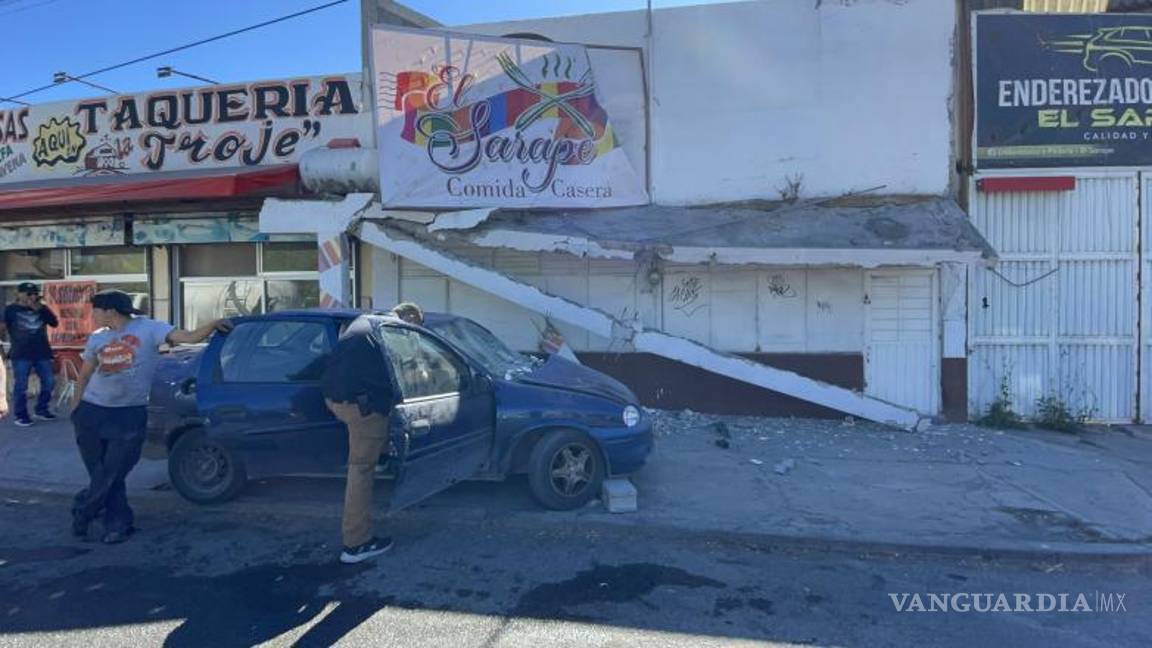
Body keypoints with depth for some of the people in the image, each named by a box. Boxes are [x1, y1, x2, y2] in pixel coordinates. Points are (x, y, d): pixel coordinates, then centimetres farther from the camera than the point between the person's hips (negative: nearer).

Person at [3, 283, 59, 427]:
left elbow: (55, 323, 0)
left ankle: (41, 409, 21)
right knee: (20, 385, -1)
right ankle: (20, 415, 8)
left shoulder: (42, 308, 10)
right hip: (21, 354, -4)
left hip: (42, 353, 4)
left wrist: (40, 309, -9)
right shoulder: (11, 309, 1)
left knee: (49, 382, 6)